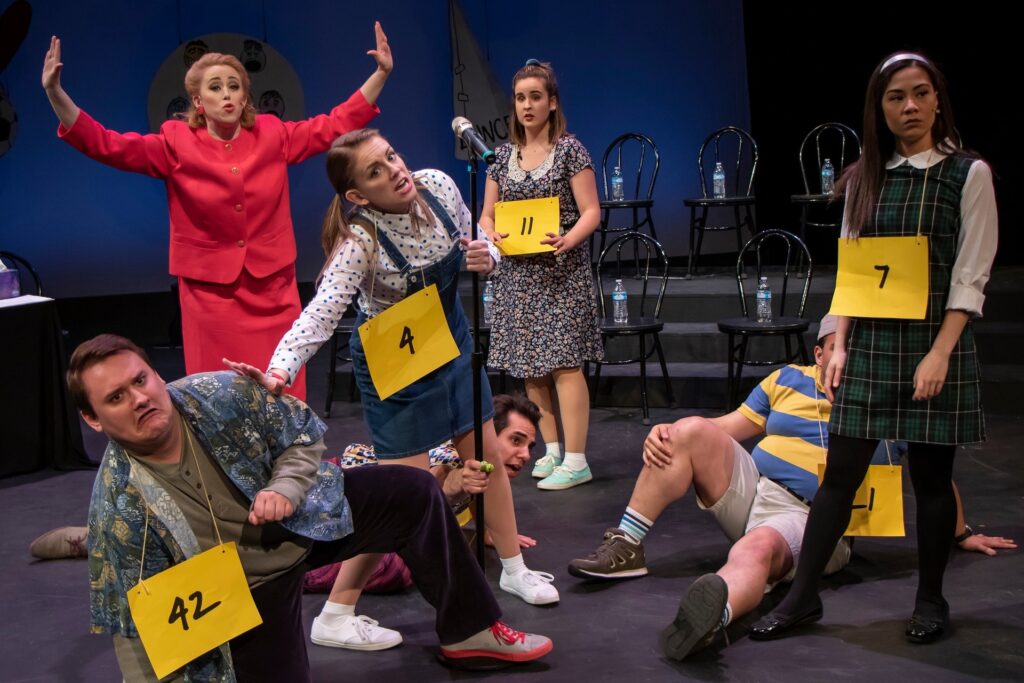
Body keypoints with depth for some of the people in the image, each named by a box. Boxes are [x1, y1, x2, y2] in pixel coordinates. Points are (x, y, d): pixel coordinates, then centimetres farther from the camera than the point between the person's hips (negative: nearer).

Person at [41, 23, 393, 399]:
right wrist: (55, 93, -21)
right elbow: (107, 145, -9)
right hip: (210, 293, -1)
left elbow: (336, 125, 7)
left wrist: (380, 73, 2)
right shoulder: (176, 144, -3)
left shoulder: (273, 135, 2)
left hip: (274, 289, 2)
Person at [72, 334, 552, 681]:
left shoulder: (221, 395, -22)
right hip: (247, 590, -3)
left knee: (414, 494, -4)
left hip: (300, 515, 3)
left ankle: (469, 631, 13)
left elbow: (304, 433, -6)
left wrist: (286, 488, -24)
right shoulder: (118, 508, -27)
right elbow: (137, 624, -18)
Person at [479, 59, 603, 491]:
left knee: (563, 363, -10)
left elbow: (591, 211, -6)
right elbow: (487, 215, 13)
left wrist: (568, 240, -26)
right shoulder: (503, 155, 11)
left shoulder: (569, 149, -2)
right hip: (517, 273, 5)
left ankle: (575, 460, -7)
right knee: (531, 366, 7)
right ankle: (552, 450, 18)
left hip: (561, 272, -5)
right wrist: (492, 234, -10)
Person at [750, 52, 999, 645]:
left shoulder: (968, 174, -3)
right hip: (871, 345, 3)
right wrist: (840, 345, 2)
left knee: (931, 475, 5)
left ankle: (931, 600, 21)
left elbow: (971, 277, -7)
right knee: (840, 472, 3)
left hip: (935, 345, -3)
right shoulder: (865, 179, 9)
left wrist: (940, 353, -15)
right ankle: (804, 596, 10)